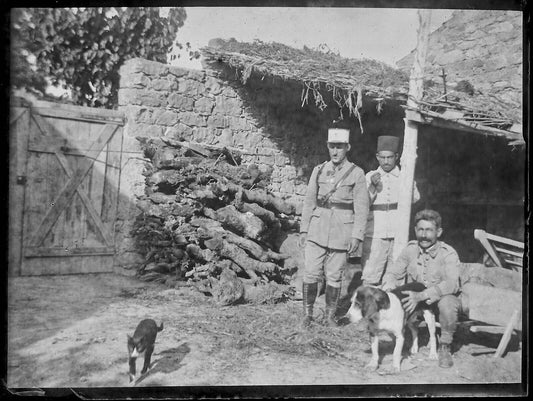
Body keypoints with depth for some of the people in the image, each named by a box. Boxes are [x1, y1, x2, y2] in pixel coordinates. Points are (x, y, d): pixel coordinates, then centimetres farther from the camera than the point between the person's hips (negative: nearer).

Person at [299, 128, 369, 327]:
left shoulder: (357, 174, 0)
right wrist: (304, 229, 7)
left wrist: (356, 236, -8)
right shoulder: (319, 170, 8)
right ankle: (307, 314, 14)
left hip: (342, 231, -2)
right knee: (311, 273, -1)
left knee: (334, 277, 5)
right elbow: (309, 201, 11)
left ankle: (330, 316, 21)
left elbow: (361, 208, -2)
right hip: (317, 228, 2)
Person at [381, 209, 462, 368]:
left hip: (442, 299, -3)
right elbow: (392, 274, 0)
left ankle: (445, 347, -10)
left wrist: (421, 295, -42)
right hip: (416, 302, 3)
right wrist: (388, 290, -24)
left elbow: (451, 284, -30)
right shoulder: (410, 249, -3)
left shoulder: (448, 253, -16)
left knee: (447, 303, -37)